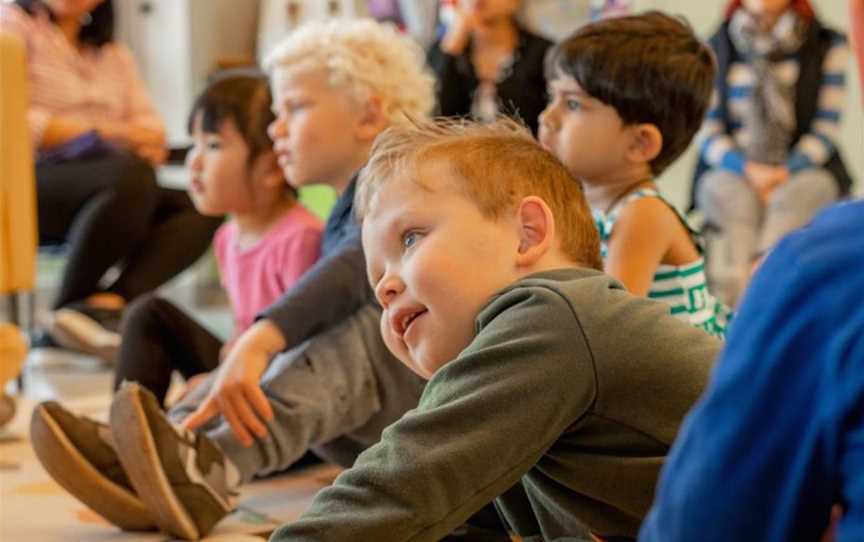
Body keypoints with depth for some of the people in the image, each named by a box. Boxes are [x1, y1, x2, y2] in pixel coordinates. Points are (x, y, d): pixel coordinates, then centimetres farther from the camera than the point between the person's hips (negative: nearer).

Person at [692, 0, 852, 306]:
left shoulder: (829, 47, 6)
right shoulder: (714, 50, 9)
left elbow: (826, 129, 1)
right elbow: (707, 130, 4)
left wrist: (786, 173, -16)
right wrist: (748, 170, -15)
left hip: (802, 172, 0)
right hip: (732, 171, 1)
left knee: (794, 196, -34)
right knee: (736, 197, -34)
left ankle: (741, 282, -54)